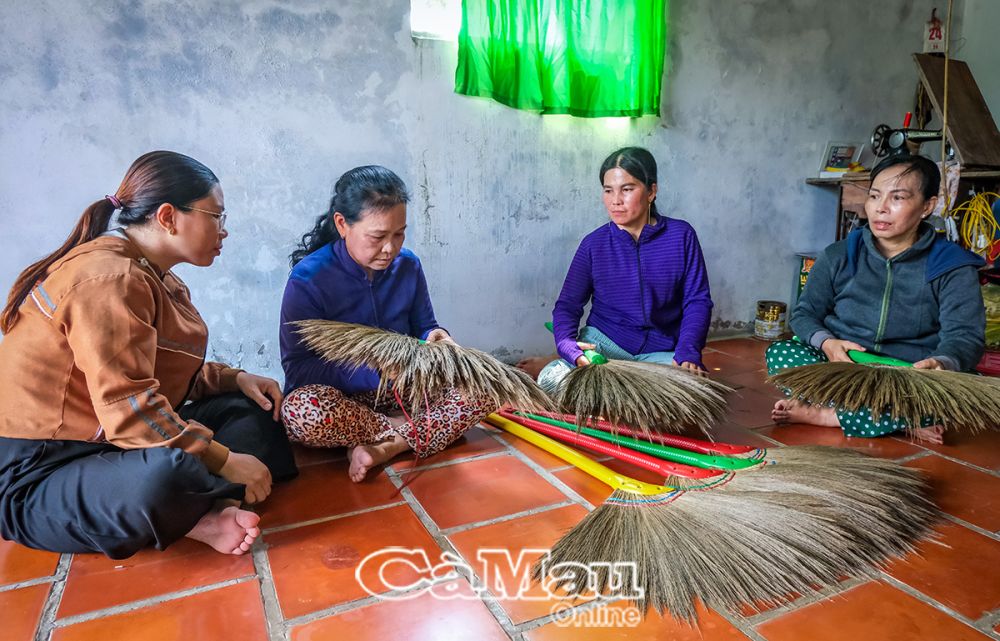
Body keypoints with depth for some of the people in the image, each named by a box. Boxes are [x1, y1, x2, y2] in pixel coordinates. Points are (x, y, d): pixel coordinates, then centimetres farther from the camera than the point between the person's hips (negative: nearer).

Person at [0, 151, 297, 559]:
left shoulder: (155, 278, 11)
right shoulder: (109, 278, -22)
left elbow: (166, 371, 17)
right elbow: (129, 410, -29)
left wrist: (235, 379, 0)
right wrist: (225, 461, -23)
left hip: (105, 441, 11)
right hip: (35, 477, -10)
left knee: (249, 408, 3)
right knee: (166, 475, -41)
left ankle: (202, 511, -17)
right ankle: (211, 511, -9)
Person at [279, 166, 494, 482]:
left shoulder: (408, 265, -2)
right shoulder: (308, 279, -15)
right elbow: (297, 370, -17)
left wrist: (434, 337, -16)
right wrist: (377, 369, -29)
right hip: (343, 399, -3)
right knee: (302, 410, -38)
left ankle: (387, 446, -25)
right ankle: (422, 428, -18)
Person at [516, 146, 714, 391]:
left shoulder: (681, 236, -1)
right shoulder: (594, 244, 0)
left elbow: (697, 301, -1)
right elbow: (568, 305, -1)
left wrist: (687, 353, -17)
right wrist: (568, 347, -22)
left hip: (660, 351, 2)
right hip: (605, 341, -2)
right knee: (552, 379, -31)